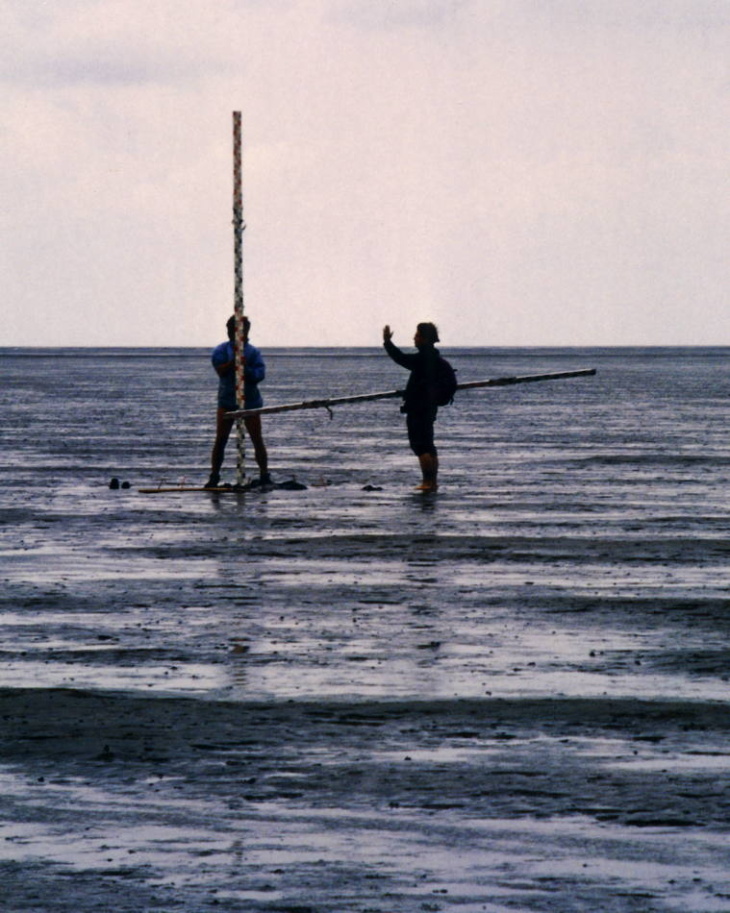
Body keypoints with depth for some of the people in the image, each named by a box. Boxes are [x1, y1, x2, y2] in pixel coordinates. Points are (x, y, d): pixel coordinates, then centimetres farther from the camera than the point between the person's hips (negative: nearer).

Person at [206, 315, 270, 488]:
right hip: (227, 400, 0)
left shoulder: (253, 352, 2)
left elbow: (260, 374, -8)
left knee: (257, 440, -2)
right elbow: (220, 369, -15)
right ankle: (214, 477, 1)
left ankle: (264, 476, 4)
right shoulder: (221, 350, 1)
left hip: (250, 400, 0)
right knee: (220, 440, -4)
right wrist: (234, 361, -27)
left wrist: (245, 369, -22)